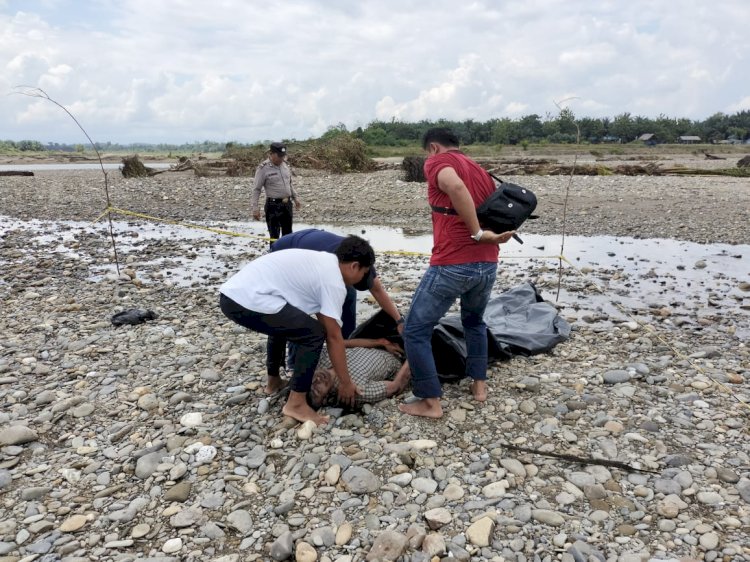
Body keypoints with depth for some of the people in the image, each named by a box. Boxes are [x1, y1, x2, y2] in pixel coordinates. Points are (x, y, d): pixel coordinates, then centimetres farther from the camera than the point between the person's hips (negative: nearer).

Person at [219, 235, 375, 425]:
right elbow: (333, 337, -2)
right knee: (314, 335, -4)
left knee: (282, 323, 34)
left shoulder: (322, 261, 22)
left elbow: (321, 318, 31)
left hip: (230, 294, 10)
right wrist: (345, 382, 8)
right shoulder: (334, 281, -5)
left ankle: (274, 381, 45)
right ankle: (296, 404, 4)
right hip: (248, 302, -10)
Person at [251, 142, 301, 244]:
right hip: (273, 205, -6)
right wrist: (255, 208, -15)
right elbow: (256, 190, -11)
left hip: (287, 204, 6)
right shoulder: (263, 168, -12)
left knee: (288, 234, 15)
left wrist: (295, 198, 19)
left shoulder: (285, 164, 7)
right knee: (274, 235, -2)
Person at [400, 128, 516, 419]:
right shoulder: (481, 171, 22)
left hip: (451, 265, -7)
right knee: (474, 321, 32)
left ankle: (430, 402, 9)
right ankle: (479, 384, 33)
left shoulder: (437, 161, 0)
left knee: (415, 331, 7)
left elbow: (456, 187, -23)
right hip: (488, 264, 8)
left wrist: (478, 233, -17)